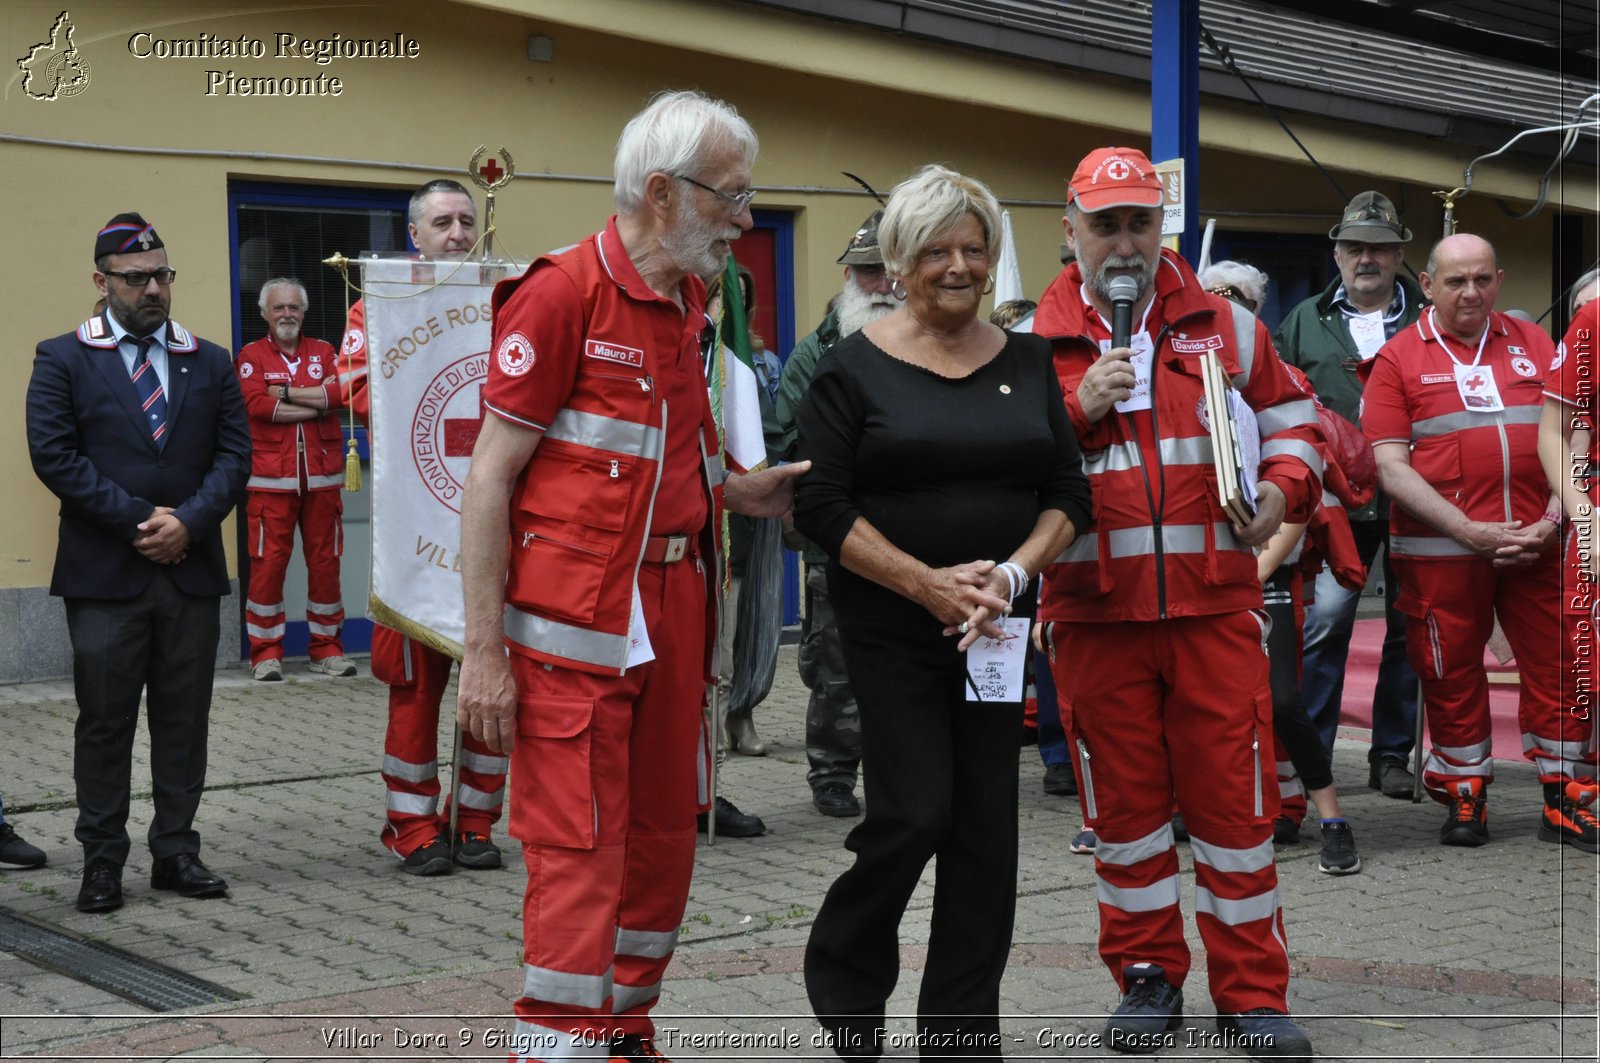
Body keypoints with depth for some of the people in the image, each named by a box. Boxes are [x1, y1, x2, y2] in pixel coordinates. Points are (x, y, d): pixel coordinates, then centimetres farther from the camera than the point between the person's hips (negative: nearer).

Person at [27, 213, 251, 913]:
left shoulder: (210, 363, 12)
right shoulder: (63, 360, 3)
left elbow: (234, 454, 6)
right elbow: (53, 454, -7)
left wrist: (189, 521, -11)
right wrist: (137, 520, -12)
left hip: (192, 570, 3)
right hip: (104, 574, -3)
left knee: (184, 719, 7)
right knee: (104, 721, 2)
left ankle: (176, 851, 15)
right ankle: (102, 862, 10)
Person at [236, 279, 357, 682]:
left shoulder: (324, 352, 13)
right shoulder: (251, 356, 5)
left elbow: (339, 393, -6)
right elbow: (256, 404, -12)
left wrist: (287, 393, -10)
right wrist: (316, 404, -9)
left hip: (322, 477, 3)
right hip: (270, 478, -3)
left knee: (325, 560, 5)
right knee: (268, 562, -5)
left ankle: (327, 648, 15)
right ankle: (266, 651, 3)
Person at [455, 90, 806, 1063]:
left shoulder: (689, 302, 13)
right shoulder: (563, 293, -10)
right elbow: (490, 478, -12)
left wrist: (740, 493, 7)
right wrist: (486, 651, -16)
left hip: (674, 608, 8)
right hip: (578, 619, -8)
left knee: (663, 836, 13)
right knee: (580, 848, -6)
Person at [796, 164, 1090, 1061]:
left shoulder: (1027, 362, 9)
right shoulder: (856, 367, -4)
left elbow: (1069, 491, 7)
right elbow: (821, 506, -9)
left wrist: (1011, 572, -11)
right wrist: (930, 583, -16)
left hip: (998, 628, 4)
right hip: (891, 627, -4)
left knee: (988, 825, 4)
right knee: (915, 812, -9)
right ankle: (842, 974, 19)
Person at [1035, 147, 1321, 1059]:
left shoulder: (1224, 324, 8)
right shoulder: (1037, 341, 5)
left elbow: (1290, 415, 18)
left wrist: (1285, 485, -1)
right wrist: (1076, 409, -12)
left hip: (1216, 604, 0)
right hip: (1095, 609, 0)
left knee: (1233, 795, 1)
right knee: (1125, 801, 8)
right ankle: (1149, 977, 22)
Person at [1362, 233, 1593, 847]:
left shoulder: (1535, 346, 11)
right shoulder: (1398, 360, 2)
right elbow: (1392, 467, -5)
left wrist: (1549, 523, -6)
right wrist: (1471, 530, -12)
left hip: (1537, 543, 2)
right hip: (1441, 551, -2)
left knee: (1556, 665, 3)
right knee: (1452, 674, 6)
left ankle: (1564, 796, 16)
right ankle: (1465, 797, 20)